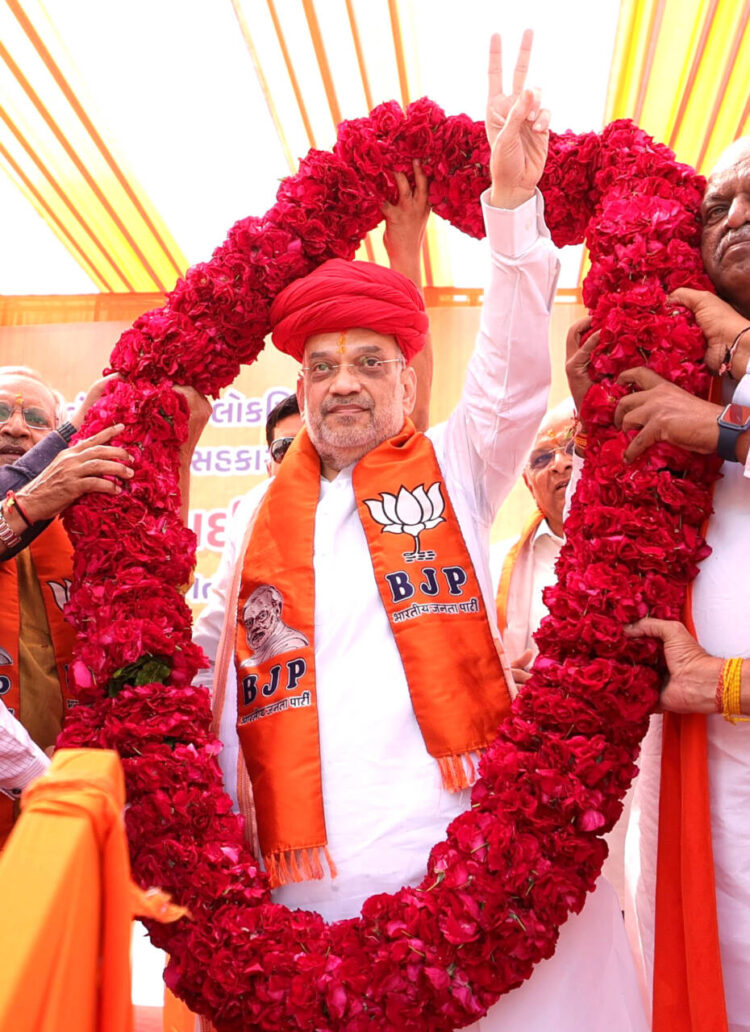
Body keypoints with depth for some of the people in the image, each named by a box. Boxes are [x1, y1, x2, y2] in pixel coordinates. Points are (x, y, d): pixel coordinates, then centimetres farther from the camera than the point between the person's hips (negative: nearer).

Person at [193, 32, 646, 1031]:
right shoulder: (260, 515, 14)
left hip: (468, 842, -1)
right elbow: (208, 647, 19)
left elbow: (516, 373, -5)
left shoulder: (454, 471, 10)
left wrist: (514, 202, -13)